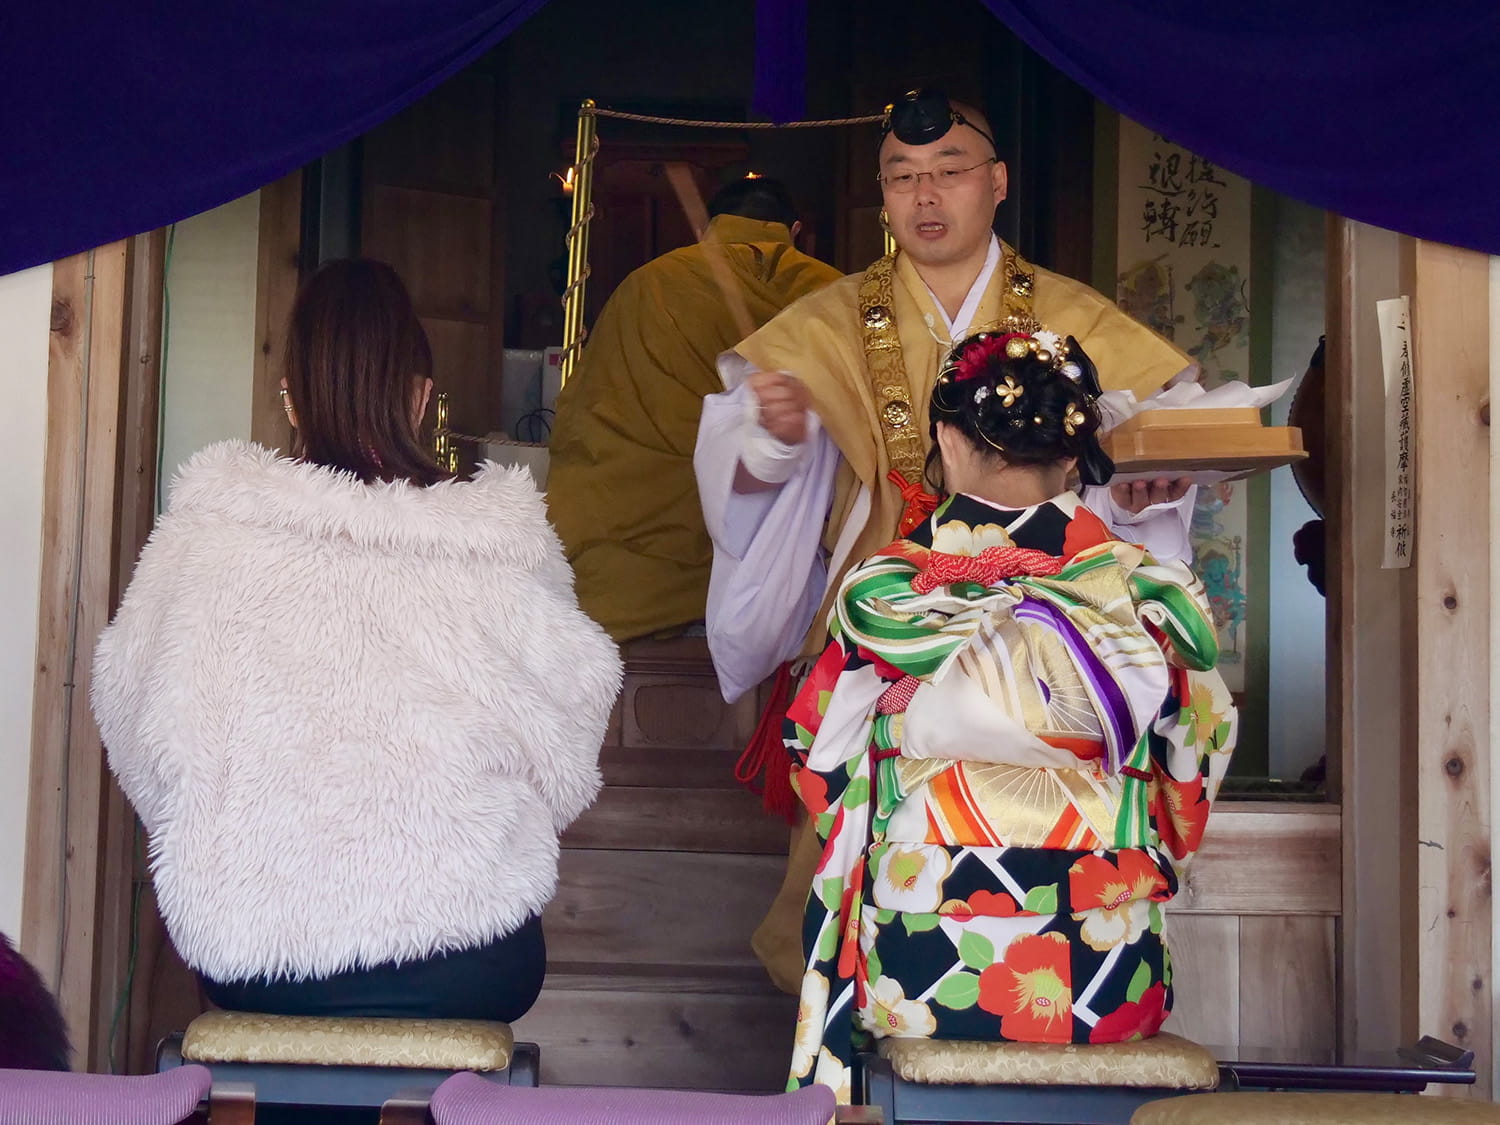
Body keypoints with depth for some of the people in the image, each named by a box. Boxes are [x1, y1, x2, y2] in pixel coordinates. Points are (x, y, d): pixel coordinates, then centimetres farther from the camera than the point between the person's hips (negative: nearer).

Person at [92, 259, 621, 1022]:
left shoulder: (206, 529, -6)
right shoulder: (505, 542, -7)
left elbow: (142, 732, 5)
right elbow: (568, 762, 1)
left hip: (248, 964, 2)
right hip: (469, 974, -1)